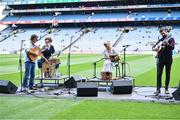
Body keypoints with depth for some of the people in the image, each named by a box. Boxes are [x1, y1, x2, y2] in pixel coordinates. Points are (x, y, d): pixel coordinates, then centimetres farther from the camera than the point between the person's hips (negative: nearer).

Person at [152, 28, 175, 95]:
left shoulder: (171, 39, 1)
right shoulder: (160, 40, 13)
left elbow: (172, 47, -14)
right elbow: (153, 47, 17)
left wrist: (167, 44, -31)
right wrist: (154, 48, -5)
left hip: (168, 58, -3)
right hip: (160, 58, 3)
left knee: (167, 74, 4)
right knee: (159, 74, -3)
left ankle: (166, 89, 12)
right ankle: (158, 89, -1)